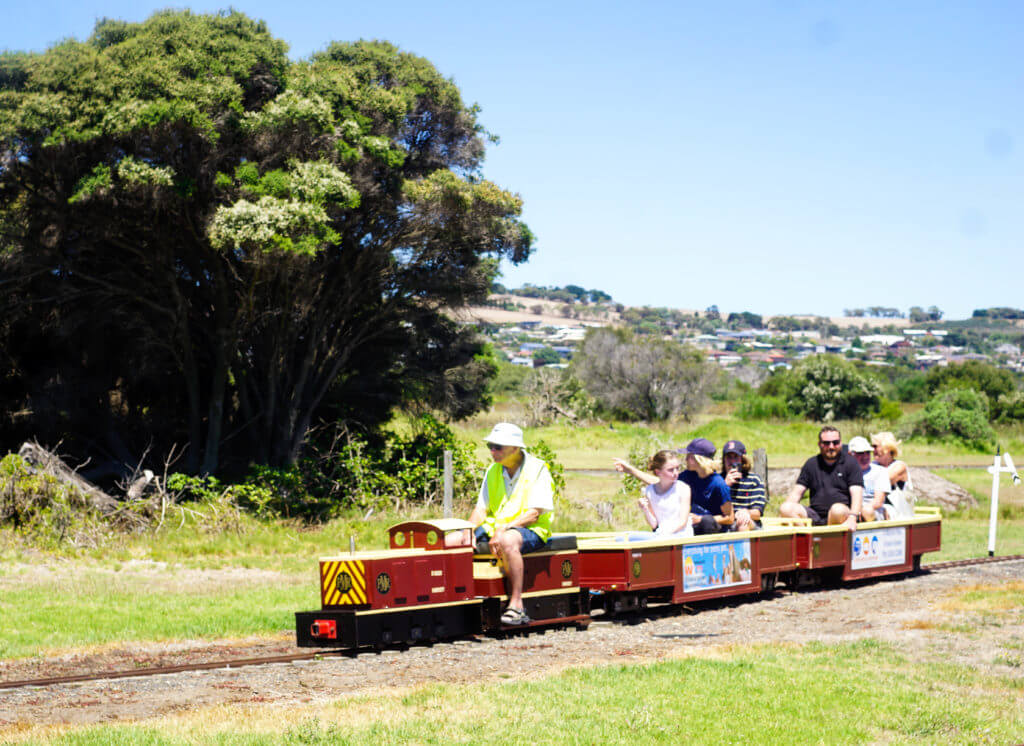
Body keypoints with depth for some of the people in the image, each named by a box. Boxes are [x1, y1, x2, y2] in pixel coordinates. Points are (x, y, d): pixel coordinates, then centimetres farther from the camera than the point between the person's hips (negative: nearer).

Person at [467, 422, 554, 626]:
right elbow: (481, 508, 11)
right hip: (495, 527, 6)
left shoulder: (537, 469, -6)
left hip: (530, 530, -6)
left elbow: (534, 514, -14)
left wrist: (503, 529, -25)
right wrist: (468, 531, -10)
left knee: (508, 541, -41)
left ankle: (516, 605, -40)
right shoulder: (493, 471, 13)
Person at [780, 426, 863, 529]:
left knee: (838, 509, -38)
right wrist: (787, 510, -8)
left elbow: (857, 494, -5)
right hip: (815, 516, 3)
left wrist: (852, 518, -23)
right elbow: (797, 492, 13)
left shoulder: (850, 462, 6)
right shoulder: (811, 464, 17)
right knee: (784, 508, -21)